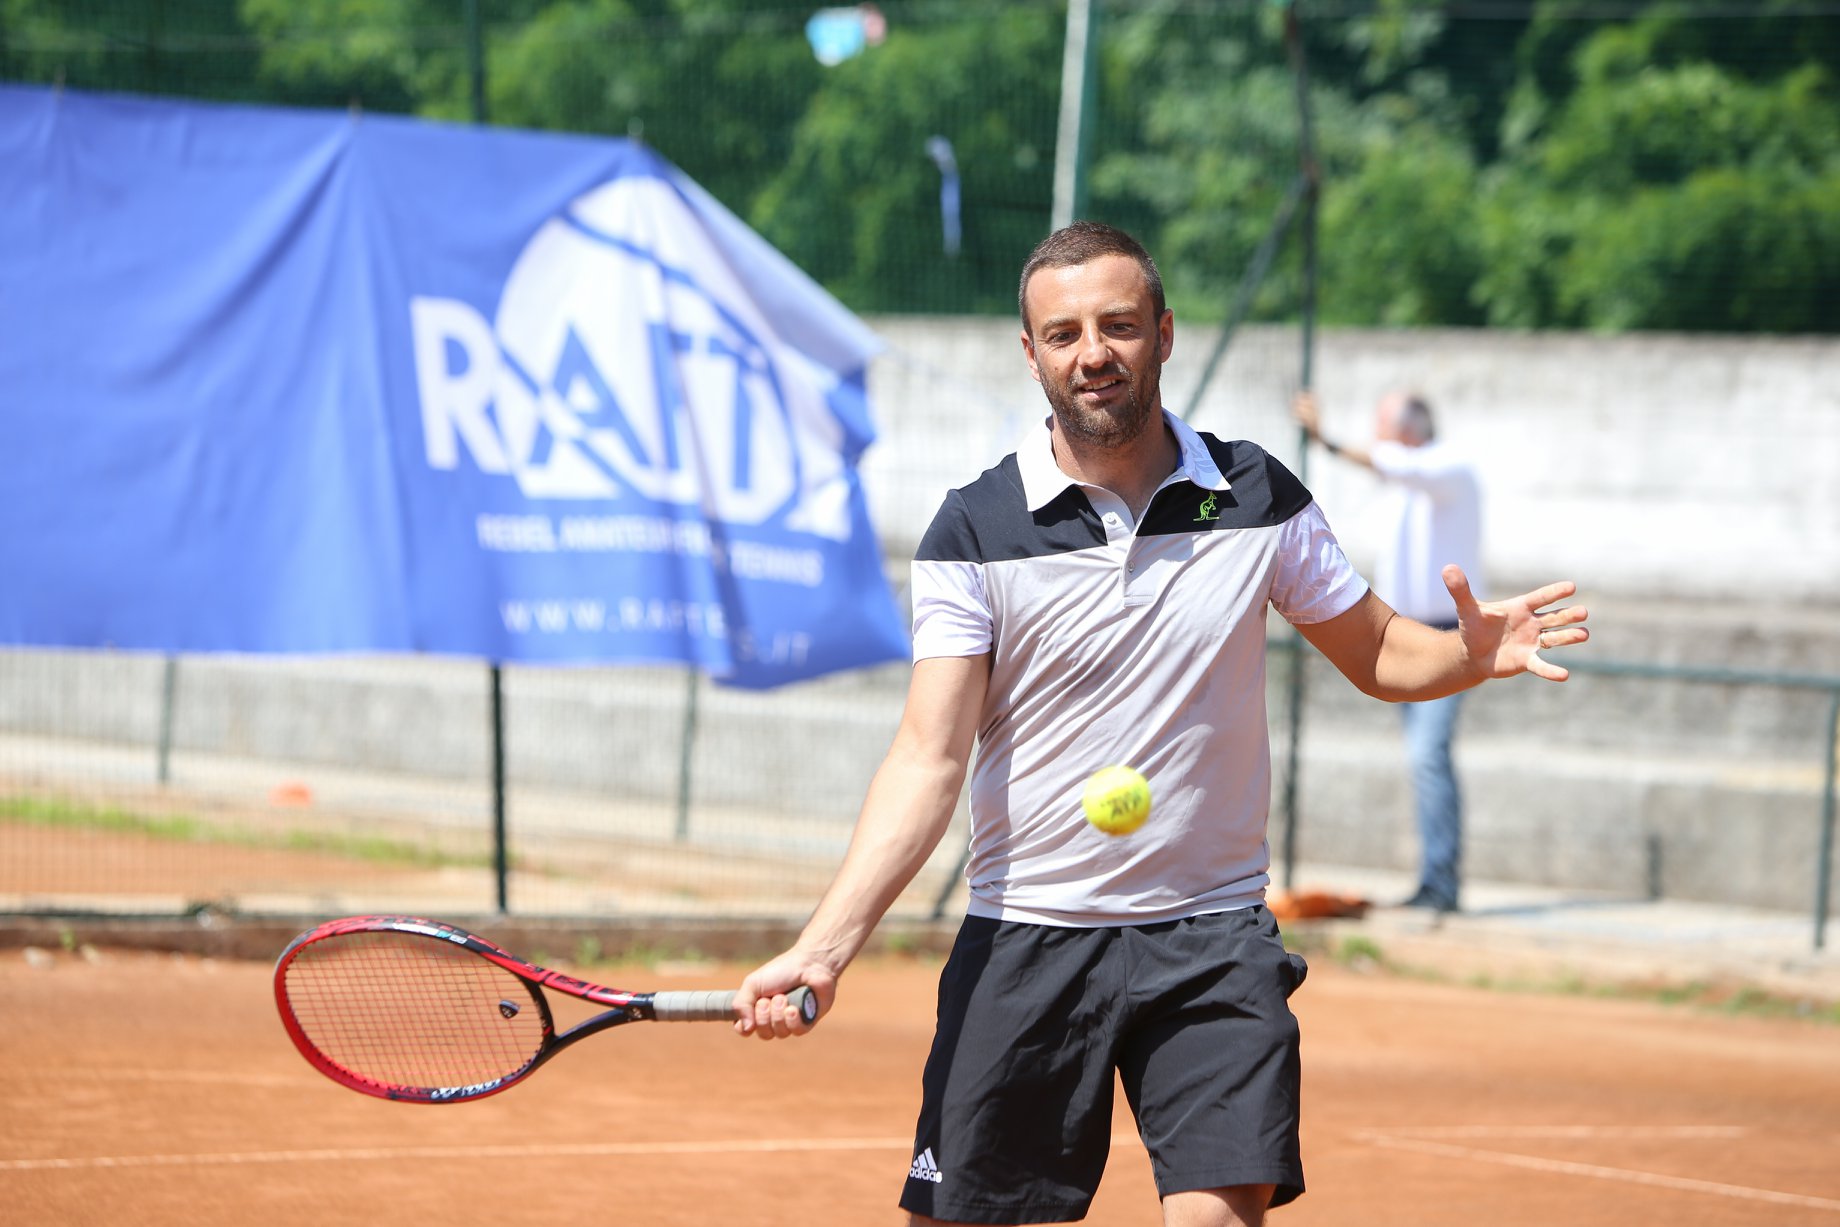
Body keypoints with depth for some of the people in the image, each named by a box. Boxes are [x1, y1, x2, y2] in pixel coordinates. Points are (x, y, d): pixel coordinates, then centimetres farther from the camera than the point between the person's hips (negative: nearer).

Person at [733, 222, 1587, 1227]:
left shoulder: (1259, 497, 3)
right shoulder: (975, 530, -4)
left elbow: (1377, 653, 14)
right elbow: (929, 757, -8)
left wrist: (1470, 651, -10)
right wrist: (823, 950, -20)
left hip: (1214, 943, 1)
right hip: (1024, 943, -1)